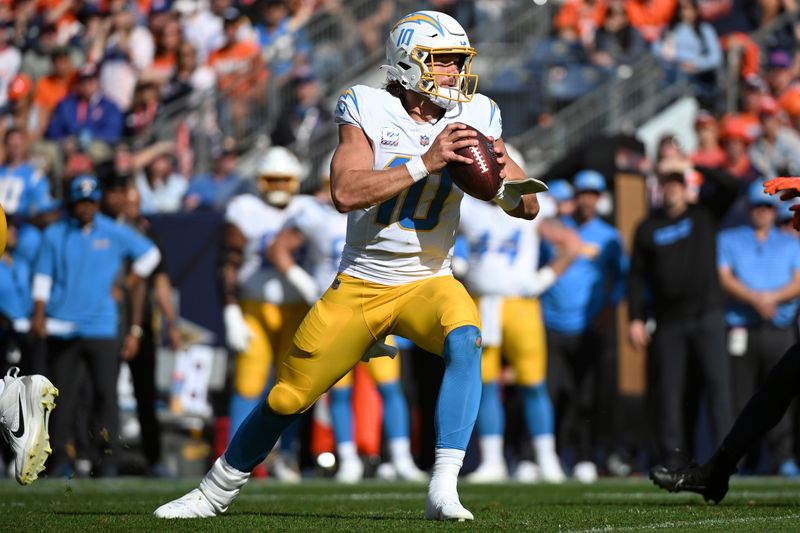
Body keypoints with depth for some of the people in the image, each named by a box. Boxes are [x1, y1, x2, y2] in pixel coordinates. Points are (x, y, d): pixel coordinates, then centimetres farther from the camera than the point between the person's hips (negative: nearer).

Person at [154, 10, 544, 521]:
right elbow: (346, 192, -27)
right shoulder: (370, 112, -12)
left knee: (465, 340, -33)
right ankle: (217, 491, 30)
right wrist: (426, 163, -32)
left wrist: (501, 183, -25)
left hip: (427, 282, 1)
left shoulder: (475, 119, -4)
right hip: (359, 285, -1)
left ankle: (443, 490, -35)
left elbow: (528, 206, -2)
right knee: (286, 399, 5)